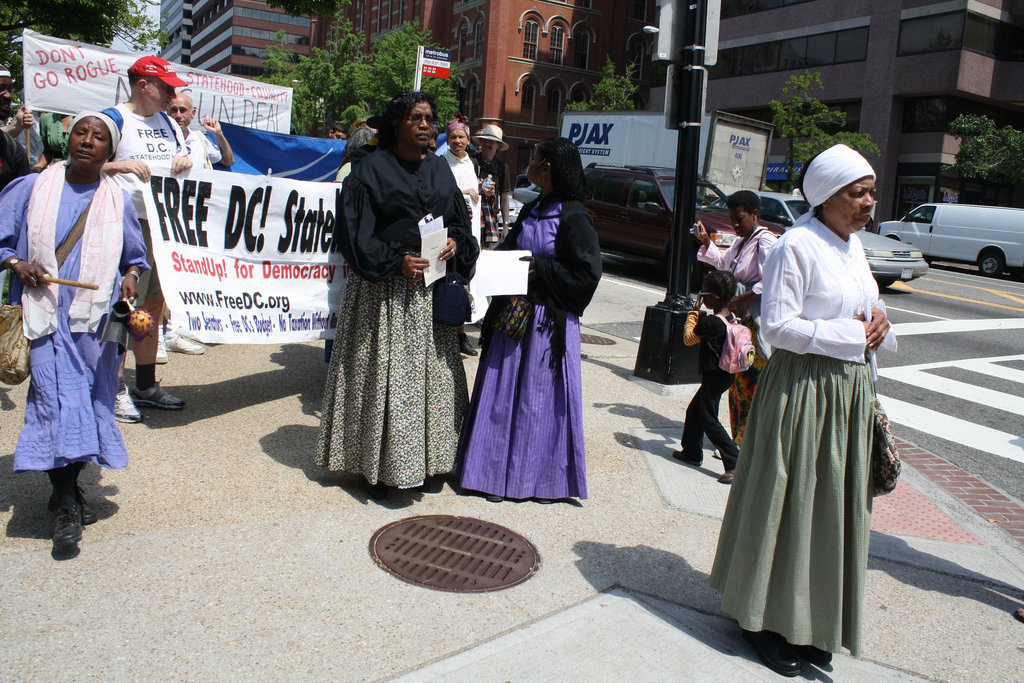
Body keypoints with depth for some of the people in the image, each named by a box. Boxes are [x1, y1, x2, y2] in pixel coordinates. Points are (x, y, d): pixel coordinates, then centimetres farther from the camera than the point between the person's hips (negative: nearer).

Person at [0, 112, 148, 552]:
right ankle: (66, 505, -4)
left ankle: (68, 487, 25)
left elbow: (135, 256, 19)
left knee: (90, 401, 5)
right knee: (57, 399, -10)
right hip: (48, 315, -2)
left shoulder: (118, 201, 9)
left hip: (96, 318, 2)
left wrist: (130, 277, 0)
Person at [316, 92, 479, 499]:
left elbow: (460, 219, 19)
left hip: (431, 292, 5)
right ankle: (379, 466, 9)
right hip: (384, 292, -5)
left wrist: (456, 242, -4)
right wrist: (395, 262, -18)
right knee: (382, 374, -2)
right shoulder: (372, 170, -3)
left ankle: (427, 457, 20)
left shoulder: (441, 169, 13)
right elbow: (354, 230, -7)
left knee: (433, 373, 8)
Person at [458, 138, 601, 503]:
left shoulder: (572, 217, -13)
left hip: (548, 321, -8)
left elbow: (587, 272, -16)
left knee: (540, 397, 2)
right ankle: (502, 472, 25)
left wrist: (538, 267, -16)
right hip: (513, 317, 8)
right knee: (505, 393, 12)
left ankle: (543, 478, 18)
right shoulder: (531, 210, 10)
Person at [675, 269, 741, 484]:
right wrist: (700, 316, 7)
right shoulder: (731, 316, 2)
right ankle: (692, 452, 34)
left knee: (709, 420, -2)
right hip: (721, 374, 10)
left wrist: (694, 312, -6)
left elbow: (688, 339, -12)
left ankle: (735, 464, -3)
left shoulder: (712, 322, -26)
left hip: (714, 376, -10)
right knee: (694, 411, 21)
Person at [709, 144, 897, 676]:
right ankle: (765, 619, 19)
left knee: (834, 507, 13)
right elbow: (777, 325, -19)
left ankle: (810, 622, 28)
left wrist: (877, 320, -1)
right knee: (787, 503, 2)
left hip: (849, 392, 8)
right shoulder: (797, 245, -15)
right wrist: (850, 335, -15)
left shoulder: (852, 245, 12)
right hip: (802, 391, -8)